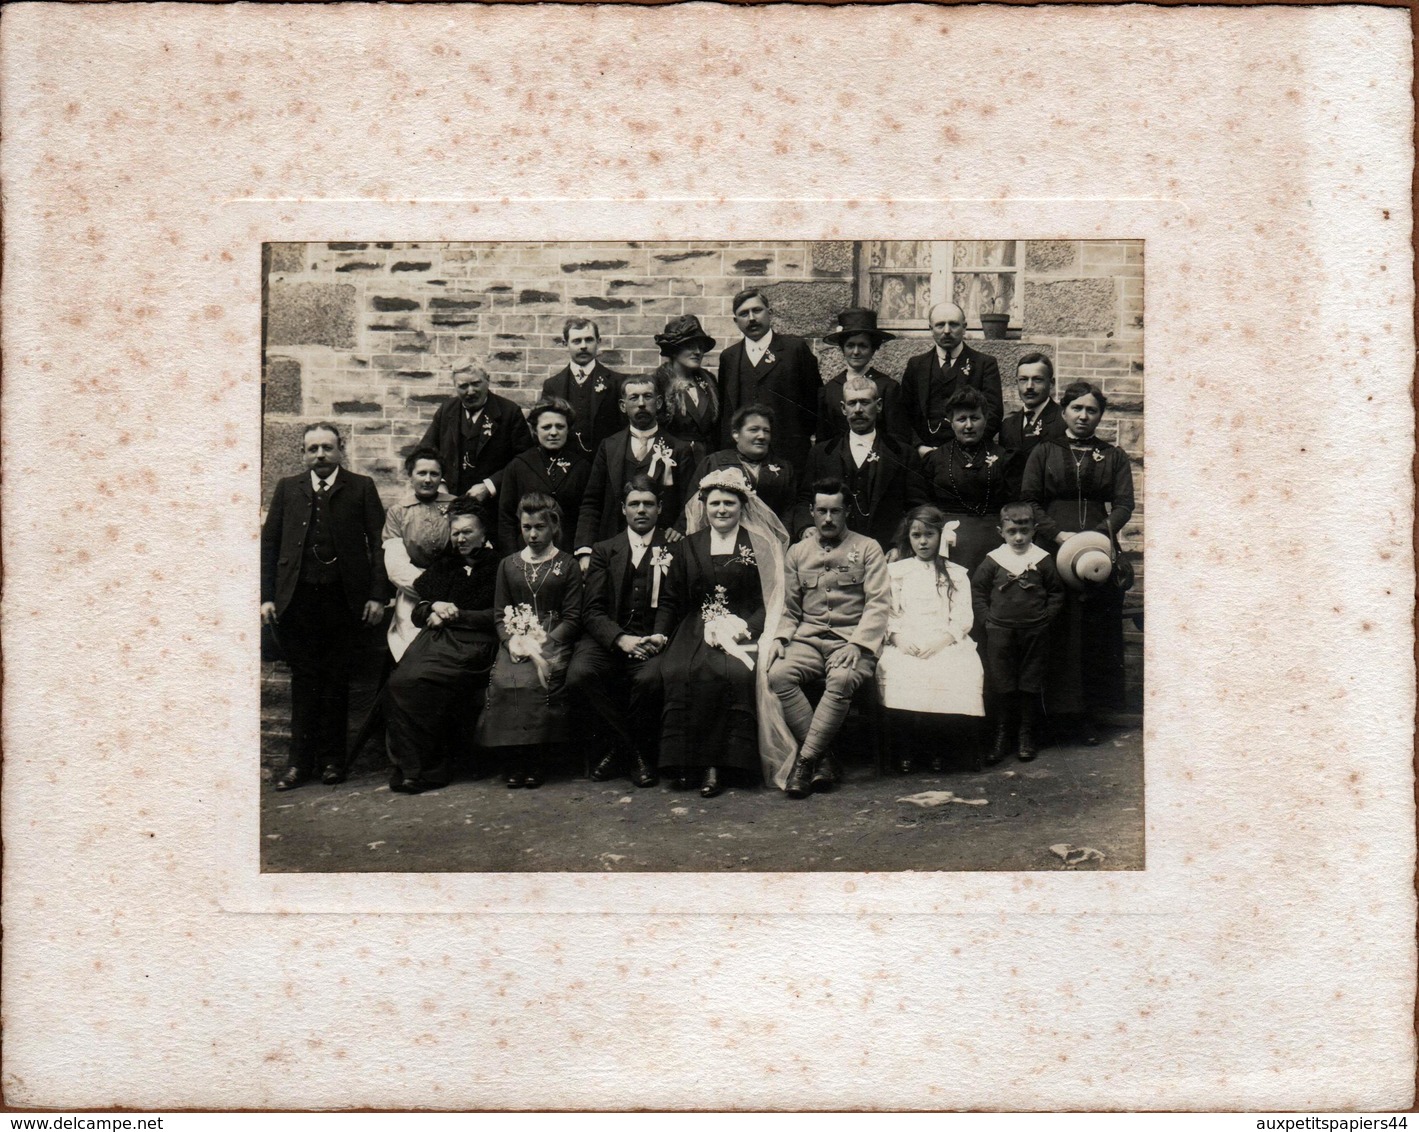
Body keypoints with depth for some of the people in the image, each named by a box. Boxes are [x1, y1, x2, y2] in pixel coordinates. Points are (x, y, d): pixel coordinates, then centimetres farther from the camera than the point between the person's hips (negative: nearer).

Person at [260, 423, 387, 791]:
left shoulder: (361, 488, 6)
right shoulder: (287, 489, 13)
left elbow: (378, 543, 2)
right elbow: (269, 544, 10)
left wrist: (376, 596, -5)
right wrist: (267, 596, 1)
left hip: (342, 597, -1)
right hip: (297, 597, 2)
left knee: (336, 678, 4)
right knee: (303, 678, 4)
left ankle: (332, 758, 13)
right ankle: (300, 761, 9)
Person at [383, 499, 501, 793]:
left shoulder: (496, 567, 10)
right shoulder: (442, 565, 28)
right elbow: (416, 612, 27)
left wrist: (458, 614, -3)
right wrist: (433, 609, 5)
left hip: (472, 644, -5)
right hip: (435, 638, 5)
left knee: (421, 683, -30)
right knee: (398, 682, -25)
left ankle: (423, 768, -19)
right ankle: (409, 765, -20)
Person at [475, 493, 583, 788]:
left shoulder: (567, 565, 9)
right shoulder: (508, 565, 18)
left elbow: (572, 617, 2)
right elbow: (499, 614, 14)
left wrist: (543, 642, -13)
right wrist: (512, 640, -6)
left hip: (553, 640, -2)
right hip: (515, 640, 2)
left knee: (537, 680, -32)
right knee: (504, 681, -28)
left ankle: (535, 762, -19)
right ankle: (514, 763, -17)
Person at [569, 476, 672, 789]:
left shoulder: (674, 550, 13)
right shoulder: (604, 551, 16)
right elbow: (592, 610, 5)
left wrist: (661, 638, -14)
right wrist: (621, 639, -14)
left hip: (652, 642, -2)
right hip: (608, 640, 2)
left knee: (650, 679, -35)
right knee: (579, 675, -29)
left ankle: (642, 751, -5)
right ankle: (629, 746, -8)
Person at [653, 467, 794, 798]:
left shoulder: (760, 546, 10)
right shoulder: (687, 548, 18)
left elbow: (771, 600, 2)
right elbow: (670, 601, 15)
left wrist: (743, 628, -14)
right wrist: (659, 635, -2)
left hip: (743, 631, -2)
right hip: (696, 631, 2)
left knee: (735, 673, -34)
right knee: (678, 672, -29)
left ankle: (719, 764, -29)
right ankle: (684, 761, -23)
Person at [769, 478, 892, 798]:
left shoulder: (867, 549, 8)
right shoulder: (798, 552, 19)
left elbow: (879, 603, -2)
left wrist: (856, 644, -17)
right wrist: (781, 638, -1)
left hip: (852, 640, -3)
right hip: (808, 639, 3)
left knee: (842, 679, -36)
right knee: (778, 674, -28)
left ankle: (806, 760, -27)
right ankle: (824, 760, -24)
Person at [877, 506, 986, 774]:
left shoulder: (956, 574, 19)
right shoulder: (895, 571, 21)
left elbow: (963, 616, 7)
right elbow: (888, 612, 11)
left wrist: (943, 639, -12)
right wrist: (898, 636, -10)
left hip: (946, 643, 0)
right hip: (905, 642, 0)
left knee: (960, 671, -32)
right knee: (898, 672, -33)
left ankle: (937, 747, -16)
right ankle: (904, 749, -18)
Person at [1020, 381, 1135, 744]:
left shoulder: (1114, 457, 15)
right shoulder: (1044, 453, 12)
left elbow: (1124, 504, 4)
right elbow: (1028, 501, 3)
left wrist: (1098, 534, -15)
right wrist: (1059, 534, -11)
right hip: (1052, 551, -1)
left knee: (1096, 632, -1)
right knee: (1054, 634, -4)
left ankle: (1087, 712, 6)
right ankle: (1052, 709, 3)